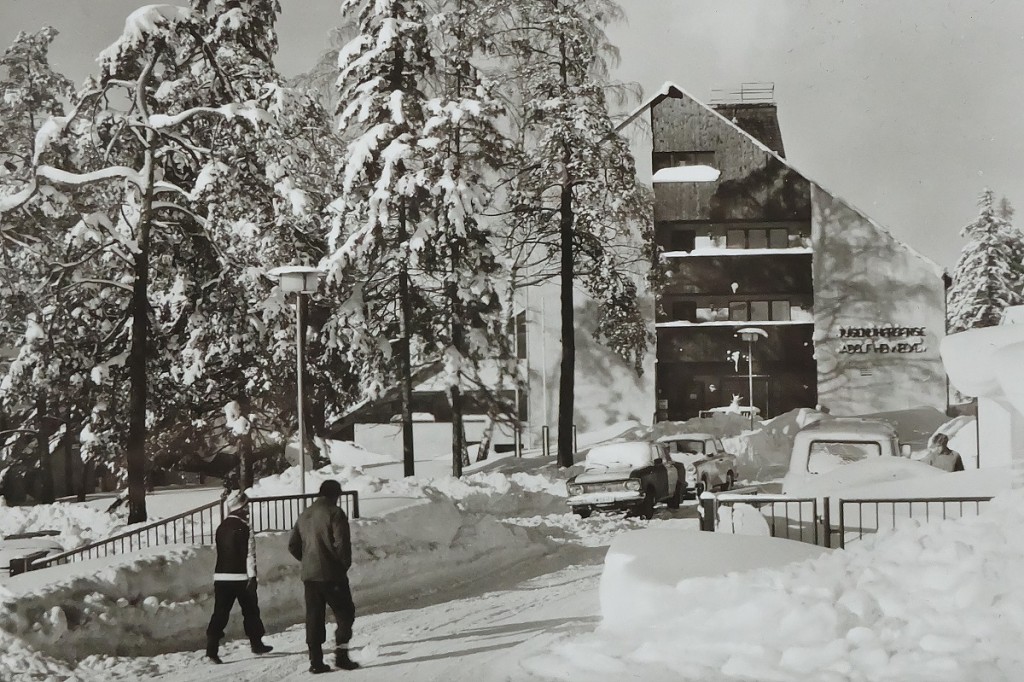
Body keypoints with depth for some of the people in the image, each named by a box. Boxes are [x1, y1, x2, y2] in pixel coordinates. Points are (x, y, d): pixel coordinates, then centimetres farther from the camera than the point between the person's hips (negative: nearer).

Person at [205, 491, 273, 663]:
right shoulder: (243, 528, -12)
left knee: (220, 613, 1)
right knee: (250, 611, 11)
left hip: (221, 576, 6)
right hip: (240, 577, -6)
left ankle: (212, 648, -11)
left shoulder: (221, 528, 11)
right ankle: (256, 644, 23)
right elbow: (249, 554, -16)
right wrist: (251, 576, -14)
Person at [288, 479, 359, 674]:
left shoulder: (304, 515, 13)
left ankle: (316, 661, 7)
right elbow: (342, 543, -16)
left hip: (309, 575, 6)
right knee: (345, 613, 5)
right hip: (331, 574, -6)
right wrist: (345, 564, -1)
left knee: (314, 618, 9)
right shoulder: (334, 513, -9)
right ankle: (341, 654, -5)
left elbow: (293, 546, 15)